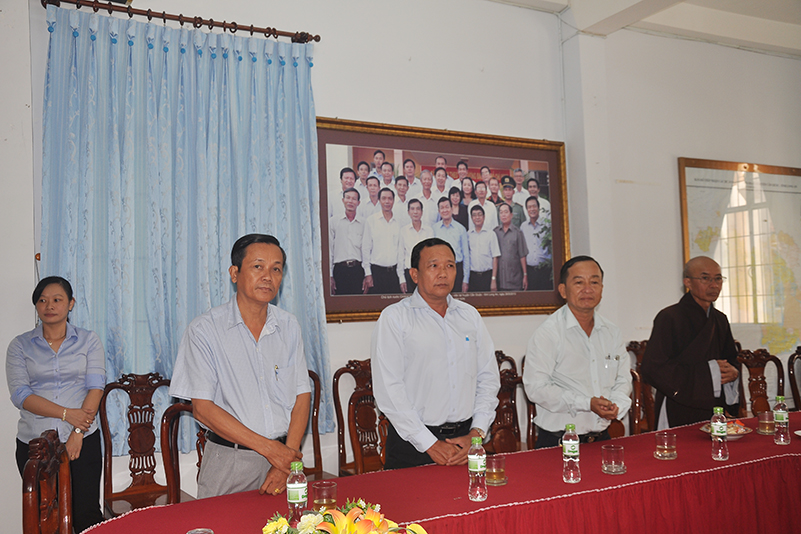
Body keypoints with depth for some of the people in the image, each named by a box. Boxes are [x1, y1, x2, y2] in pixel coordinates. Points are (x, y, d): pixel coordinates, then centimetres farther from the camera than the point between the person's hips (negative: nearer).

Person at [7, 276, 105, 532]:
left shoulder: (88, 341, 5)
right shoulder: (19, 345, 5)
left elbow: (96, 388, -3)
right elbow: (20, 394, -6)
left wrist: (77, 432, -14)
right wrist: (67, 413, -16)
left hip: (83, 440, -1)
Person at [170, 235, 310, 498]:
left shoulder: (289, 326, 4)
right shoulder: (204, 330, -8)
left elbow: (302, 395, 3)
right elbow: (202, 408, -10)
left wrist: (287, 464, -9)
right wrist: (269, 448, -15)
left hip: (283, 450, 3)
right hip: (229, 461, -3)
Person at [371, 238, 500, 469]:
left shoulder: (470, 315, 10)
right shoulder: (394, 318, -5)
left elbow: (488, 377, 10)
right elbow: (388, 389, -11)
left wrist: (477, 432, -3)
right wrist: (429, 444, -13)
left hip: (465, 437, 4)